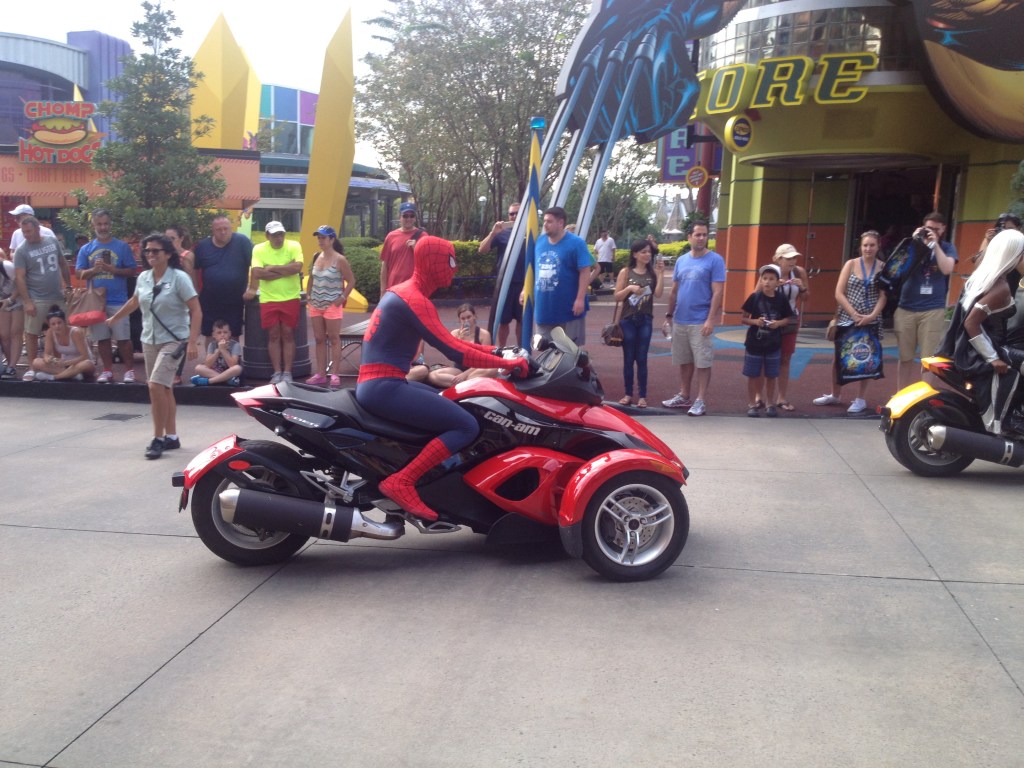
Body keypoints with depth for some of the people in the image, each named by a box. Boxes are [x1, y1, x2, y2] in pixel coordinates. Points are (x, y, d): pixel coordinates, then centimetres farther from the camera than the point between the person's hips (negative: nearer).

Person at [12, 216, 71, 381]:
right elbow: (19, 278, -11)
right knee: (31, 333, 1)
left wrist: (68, 286, 9)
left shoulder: (53, 241, 2)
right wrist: (27, 302, -17)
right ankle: (33, 368, 10)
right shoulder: (21, 250, -8)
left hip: (59, 295, 4)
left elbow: (63, 264, 12)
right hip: (37, 298, -4)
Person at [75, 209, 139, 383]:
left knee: (123, 338, -3)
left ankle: (130, 370, 6)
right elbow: (79, 273, 5)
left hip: (118, 300, -3)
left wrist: (112, 269, -16)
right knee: (102, 338, 8)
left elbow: (131, 271, -1)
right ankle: (107, 370, 17)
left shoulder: (122, 246, 1)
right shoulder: (86, 249, 9)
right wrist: (94, 269, -13)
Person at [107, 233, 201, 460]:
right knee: (164, 389, 11)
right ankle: (171, 437, 21)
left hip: (173, 341, -6)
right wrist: (114, 318, 37)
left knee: (157, 386, -17)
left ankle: (158, 439, -7)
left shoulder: (179, 278, -12)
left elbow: (196, 311, -16)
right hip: (149, 340, 6)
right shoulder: (143, 277, 5)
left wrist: (192, 342, -24)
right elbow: (134, 301, 25)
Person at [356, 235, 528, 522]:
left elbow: (444, 339, 21)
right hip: (383, 387, -11)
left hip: (379, 383, 11)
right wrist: (508, 363, -15)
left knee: (452, 404, 23)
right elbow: (453, 351, -21)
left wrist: (491, 350, 14)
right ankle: (401, 482, -17)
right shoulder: (414, 300, -15)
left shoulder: (406, 291, 16)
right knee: (467, 426, -15)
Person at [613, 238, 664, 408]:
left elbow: (658, 294, -9)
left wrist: (661, 274, -14)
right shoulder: (625, 272, -1)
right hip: (627, 320, 0)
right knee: (628, 359, 5)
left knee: (641, 359, 2)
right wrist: (629, 288, -17)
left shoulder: (653, 272, 2)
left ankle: (643, 396, 7)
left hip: (645, 320, 0)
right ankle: (628, 394, 13)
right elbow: (617, 297, -1)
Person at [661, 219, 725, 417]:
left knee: (703, 362, -2)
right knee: (684, 361, 13)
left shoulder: (715, 260, -5)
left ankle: (700, 401, 3)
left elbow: (717, 292, -11)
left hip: (700, 322, -5)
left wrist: (711, 320, -17)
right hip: (679, 321, 6)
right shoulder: (681, 260, 11)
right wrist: (669, 315, 14)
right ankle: (684, 397, 24)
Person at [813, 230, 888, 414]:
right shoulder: (851, 264, 1)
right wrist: (854, 314, -13)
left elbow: (883, 296, -3)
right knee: (840, 357, 7)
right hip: (847, 319, 1)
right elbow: (839, 293, -5)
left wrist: (872, 316, -18)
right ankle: (835, 395, 23)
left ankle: (860, 399, 16)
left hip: (871, 321, -1)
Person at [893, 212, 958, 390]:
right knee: (905, 357, 7)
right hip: (906, 309, 2)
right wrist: (913, 243, -7)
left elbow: (947, 269, -10)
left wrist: (935, 244, -10)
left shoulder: (947, 248, 7)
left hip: (933, 310, -1)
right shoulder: (913, 245, 10)